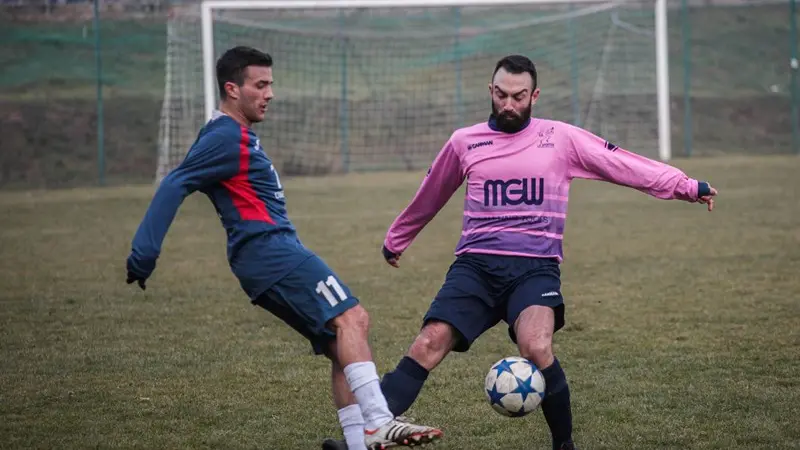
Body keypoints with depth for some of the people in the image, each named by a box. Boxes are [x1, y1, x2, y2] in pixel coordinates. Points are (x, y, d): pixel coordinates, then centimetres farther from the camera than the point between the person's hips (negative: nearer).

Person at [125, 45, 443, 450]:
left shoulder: (236, 136, 23)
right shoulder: (226, 138, -9)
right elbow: (175, 186, -16)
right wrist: (144, 255, -19)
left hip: (274, 255, 11)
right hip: (270, 249, -11)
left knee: (341, 345, 6)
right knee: (352, 318, -20)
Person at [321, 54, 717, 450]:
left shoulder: (561, 139, 7)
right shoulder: (464, 142, 12)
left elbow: (625, 165, 9)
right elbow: (428, 198, 27)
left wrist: (685, 186, 6)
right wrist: (395, 239, 40)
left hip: (535, 268, -2)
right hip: (475, 265, 2)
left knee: (536, 349, -28)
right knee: (429, 343, -20)